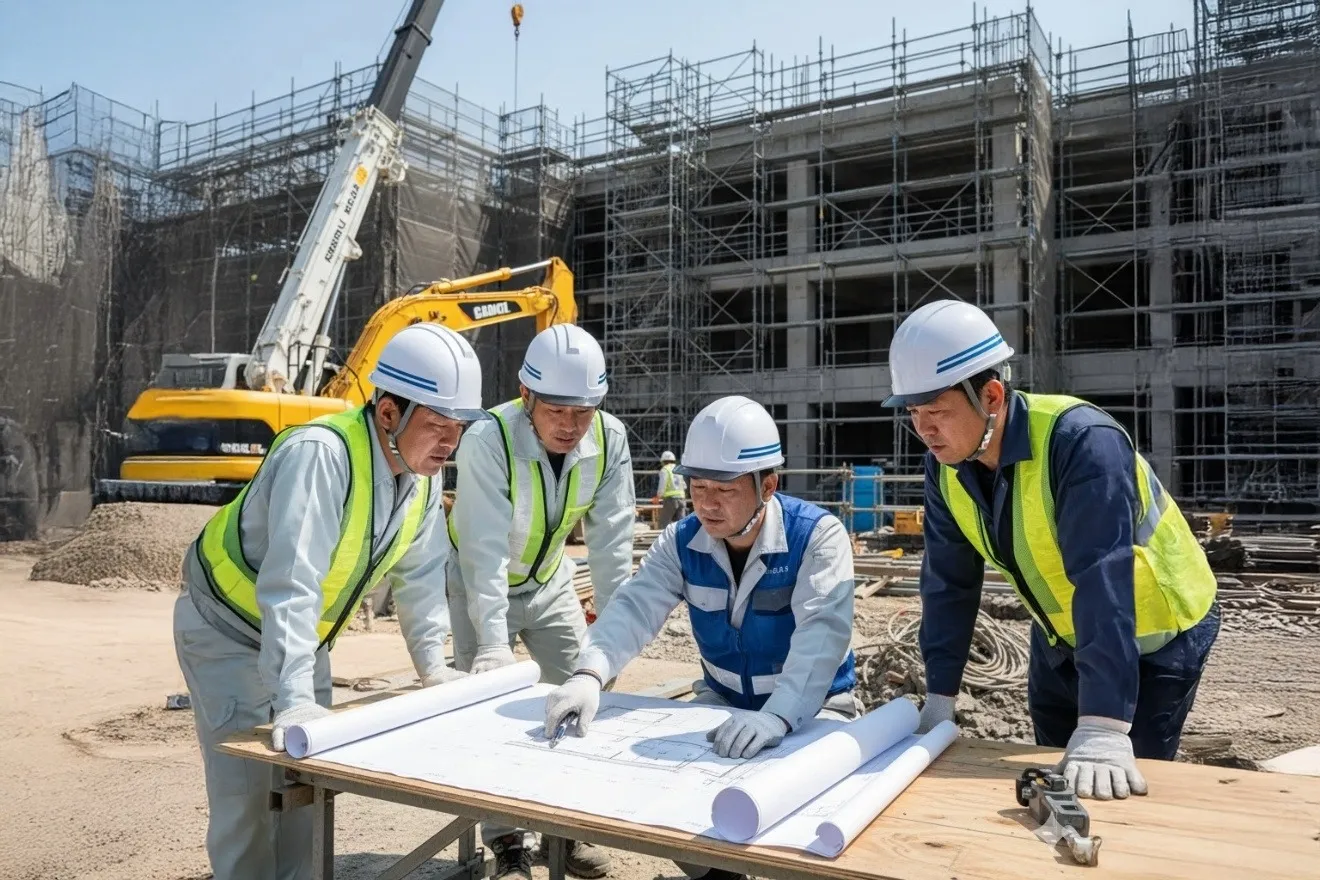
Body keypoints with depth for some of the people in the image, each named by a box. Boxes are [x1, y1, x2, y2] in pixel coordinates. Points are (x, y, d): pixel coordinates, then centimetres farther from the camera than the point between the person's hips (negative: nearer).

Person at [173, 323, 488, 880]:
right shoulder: (320, 454, -34)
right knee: (248, 793, -4)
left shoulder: (423, 473, -10)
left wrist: (434, 667, -1)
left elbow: (420, 574, 0)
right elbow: (290, 585, -39)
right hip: (229, 632, -7)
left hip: (303, 641, 7)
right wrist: (293, 700, -42)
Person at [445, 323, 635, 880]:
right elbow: (485, 551, -36)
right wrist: (493, 642, -41)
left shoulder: (609, 441, -21)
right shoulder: (488, 441, -33)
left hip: (549, 582, 4)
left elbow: (611, 540, -20)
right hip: (479, 584, -4)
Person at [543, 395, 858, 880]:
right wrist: (589, 674, -41)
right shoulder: (682, 541, -8)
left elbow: (821, 634, -34)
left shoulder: (817, 535, -21)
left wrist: (777, 716, -51)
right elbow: (635, 608, -21)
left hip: (813, 708, -4)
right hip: (722, 703, 4)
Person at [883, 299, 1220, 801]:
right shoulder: (946, 462, -13)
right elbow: (948, 579, -8)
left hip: (1155, 638, -6)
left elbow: (1103, 580, -39)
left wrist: (1103, 728, -43)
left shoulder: (1081, 441, -33)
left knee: (1119, 793, -5)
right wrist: (939, 696, -9)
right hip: (1060, 640, 6)